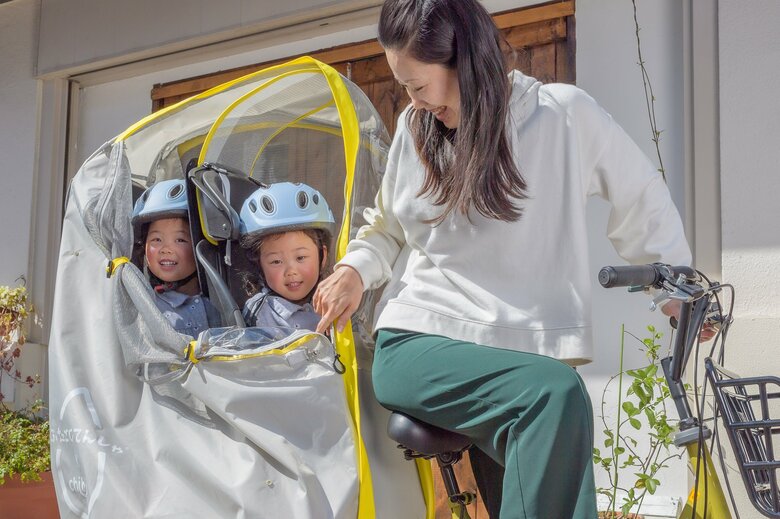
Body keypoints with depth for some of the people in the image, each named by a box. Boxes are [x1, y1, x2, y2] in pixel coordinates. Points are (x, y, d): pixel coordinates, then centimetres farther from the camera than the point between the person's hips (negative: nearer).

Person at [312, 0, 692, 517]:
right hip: (416, 344, -1)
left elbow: (643, 200, 11)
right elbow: (389, 227, 21)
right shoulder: (415, 129, 7)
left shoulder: (565, 114, -2)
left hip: (521, 349, 1)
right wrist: (356, 269, 2)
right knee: (558, 394, -29)